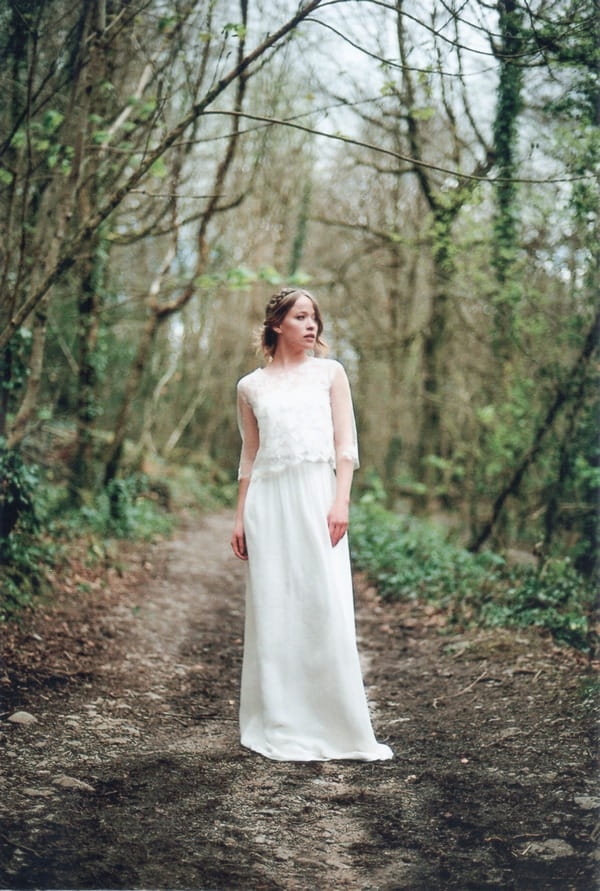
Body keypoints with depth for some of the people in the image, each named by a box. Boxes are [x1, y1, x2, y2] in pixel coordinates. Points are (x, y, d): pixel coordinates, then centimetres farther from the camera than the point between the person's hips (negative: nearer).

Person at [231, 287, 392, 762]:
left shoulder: (329, 372, 11)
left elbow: (346, 445, 4)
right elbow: (249, 457, 16)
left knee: (326, 609, -6)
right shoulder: (251, 386, 13)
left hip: (317, 495, -1)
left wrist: (341, 501, -8)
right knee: (273, 611, 1)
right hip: (268, 502, 1)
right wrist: (240, 517, 9)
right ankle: (281, 728, 10)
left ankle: (340, 726, 2)